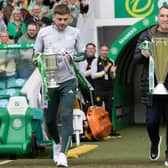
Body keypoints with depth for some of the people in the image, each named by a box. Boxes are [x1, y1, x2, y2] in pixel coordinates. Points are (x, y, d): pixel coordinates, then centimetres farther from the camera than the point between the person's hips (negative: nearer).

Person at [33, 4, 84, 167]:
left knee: (66, 117, -15)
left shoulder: (75, 33, 4)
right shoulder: (44, 32, 4)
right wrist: (37, 60, -11)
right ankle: (57, 143, 38)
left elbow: (82, 54, 11)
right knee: (49, 119, 9)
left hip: (68, 81, -1)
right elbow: (36, 54, 11)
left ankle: (62, 154, -15)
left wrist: (73, 57, -9)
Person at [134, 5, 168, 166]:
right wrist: (143, 54, -17)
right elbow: (136, 56, 5)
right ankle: (155, 141, 33)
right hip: (151, 85, 0)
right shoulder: (147, 35, 8)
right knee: (151, 121, 0)